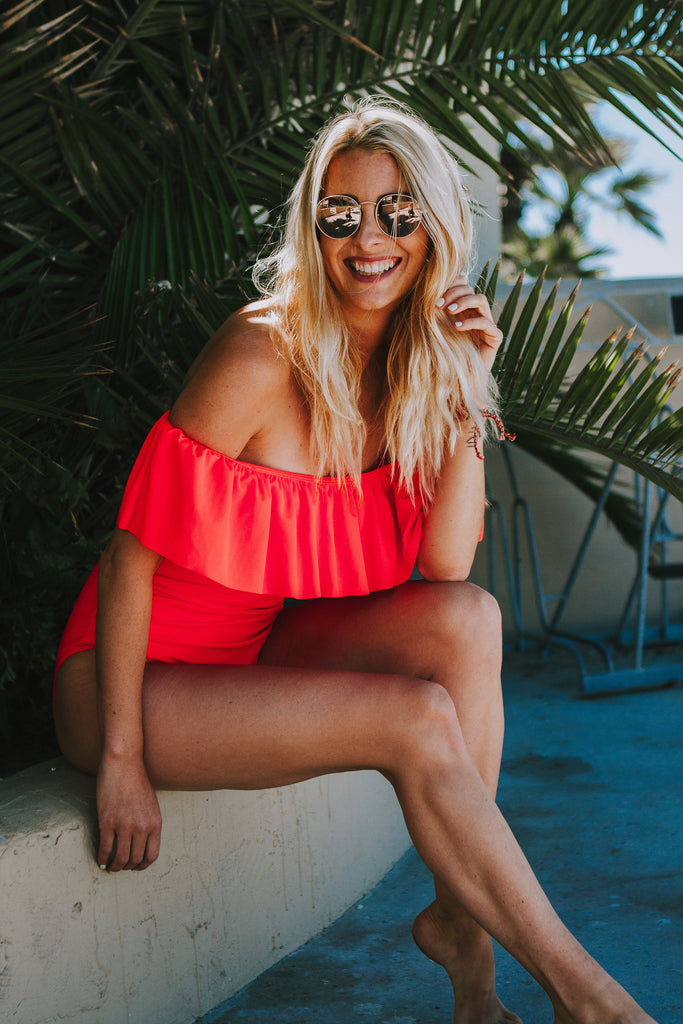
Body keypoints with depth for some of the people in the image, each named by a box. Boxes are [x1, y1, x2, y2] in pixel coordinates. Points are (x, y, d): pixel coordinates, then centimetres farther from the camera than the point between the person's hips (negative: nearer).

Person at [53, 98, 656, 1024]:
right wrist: (121, 757, -20)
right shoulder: (264, 352, -21)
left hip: (256, 652, 7)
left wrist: (466, 395, -12)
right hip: (141, 672, -7)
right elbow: (133, 554, -19)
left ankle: (459, 918, -7)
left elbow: (443, 568, -5)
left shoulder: (416, 366, 0)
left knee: (467, 620, -16)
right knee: (419, 718, -24)